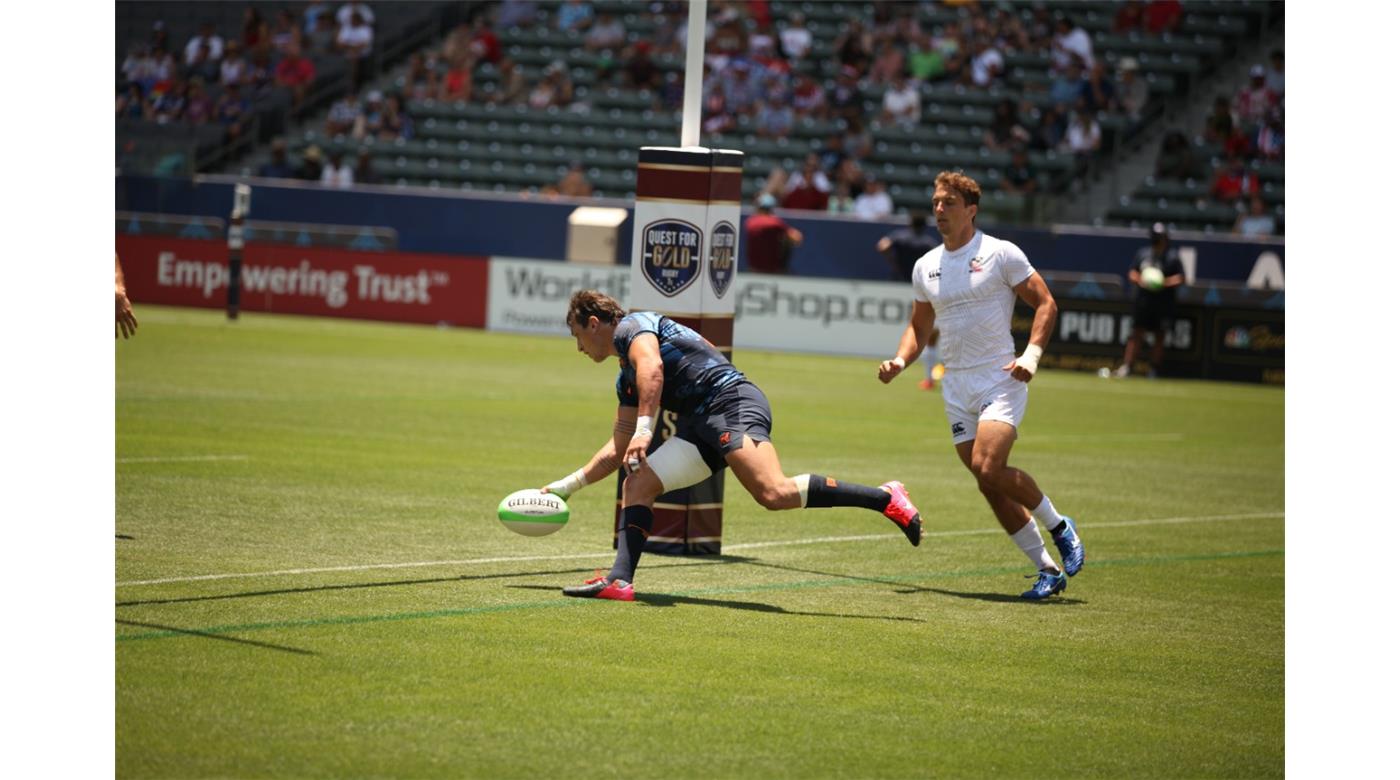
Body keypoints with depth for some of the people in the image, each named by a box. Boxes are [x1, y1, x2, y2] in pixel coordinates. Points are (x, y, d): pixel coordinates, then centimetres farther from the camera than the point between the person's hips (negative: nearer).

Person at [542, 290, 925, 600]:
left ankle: (885, 497, -28)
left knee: (774, 493, -31)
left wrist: (644, 430, -24)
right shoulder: (626, 381, 31)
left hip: (733, 403, -10)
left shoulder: (631, 326, 4)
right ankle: (620, 581, -12)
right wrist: (569, 485, 41)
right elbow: (618, 450, 39)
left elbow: (652, 367, -18)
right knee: (636, 485, 0)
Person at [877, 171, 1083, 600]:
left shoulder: (1001, 254, -4)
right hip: (956, 388, 6)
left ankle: (1058, 526, 1)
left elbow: (1045, 302, -2)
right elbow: (920, 326, 22)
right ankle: (1048, 570, 10)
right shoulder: (926, 266, 12)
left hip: (1001, 380, -6)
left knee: (988, 470, -23)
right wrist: (901, 361, 2)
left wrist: (1032, 353, -16)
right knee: (991, 486, 1)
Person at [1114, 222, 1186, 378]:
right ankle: (1126, 367, -1)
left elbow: (1181, 278, -5)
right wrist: (1139, 280, -8)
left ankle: (1154, 369, 10)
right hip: (1144, 300, 3)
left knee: (1159, 336, 2)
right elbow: (1132, 273, 13)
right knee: (1137, 332, 0)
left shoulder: (1172, 256, -3)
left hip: (1164, 302, -3)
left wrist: (1164, 282, -19)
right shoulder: (1143, 253, 8)